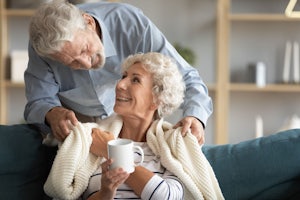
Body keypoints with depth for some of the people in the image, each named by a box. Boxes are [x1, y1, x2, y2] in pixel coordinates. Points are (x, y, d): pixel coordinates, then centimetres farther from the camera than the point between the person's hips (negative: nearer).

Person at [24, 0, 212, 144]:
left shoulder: (130, 23, -29)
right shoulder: (42, 45, -26)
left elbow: (185, 76, -23)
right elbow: (37, 103, -17)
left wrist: (194, 115, -43)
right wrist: (51, 114, -42)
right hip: (77, 124, 0)